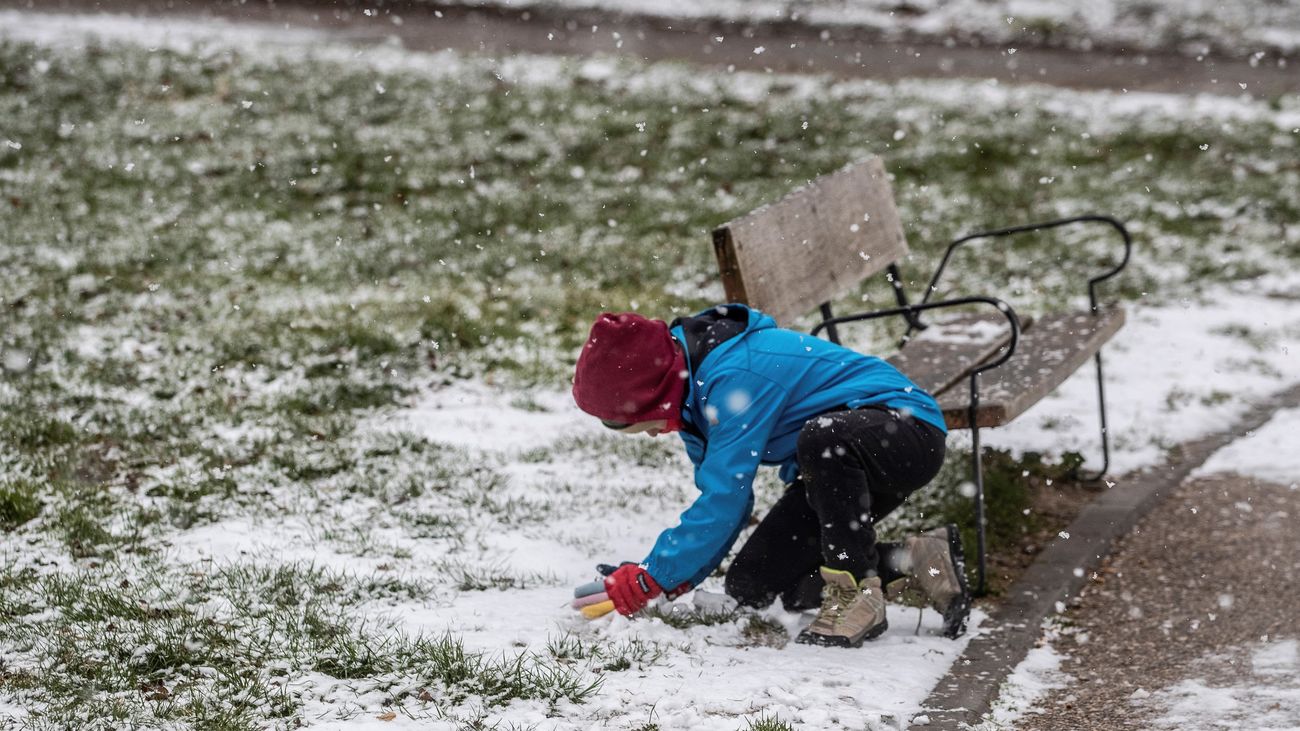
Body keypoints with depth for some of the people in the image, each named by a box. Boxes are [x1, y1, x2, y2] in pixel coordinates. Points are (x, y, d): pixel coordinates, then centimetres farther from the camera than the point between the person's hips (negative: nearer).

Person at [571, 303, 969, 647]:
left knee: (821, 438, -42)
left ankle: (857, 593, -23)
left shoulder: (736, 377, -29)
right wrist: (675, 581, -3)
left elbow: (725, 499, -30)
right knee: (750, 587, 0)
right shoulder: (697, 389, 3)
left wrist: (648, 580, -24)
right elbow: (724, 498, 8)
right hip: (837, 468, 10)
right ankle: (917, 557, 7)